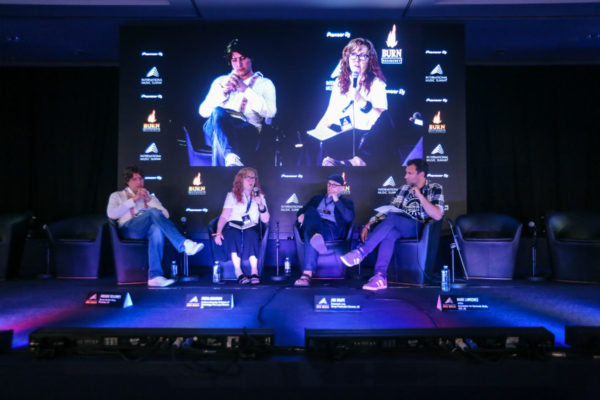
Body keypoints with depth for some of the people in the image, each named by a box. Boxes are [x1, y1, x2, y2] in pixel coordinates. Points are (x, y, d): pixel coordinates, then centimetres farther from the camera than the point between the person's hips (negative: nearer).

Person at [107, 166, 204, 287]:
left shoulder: (150, 196, 30)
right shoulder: (117, 196, 24)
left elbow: (165, 215, 14)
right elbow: (111, 214, 1)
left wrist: (149, 199, 4)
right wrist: (134, 199, 0)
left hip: (147, 230, 2)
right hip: (129, 229, -2)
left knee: (157, 229, -38)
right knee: (153, 212, -32)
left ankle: (155, 276, -48)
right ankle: (183, 244, -44)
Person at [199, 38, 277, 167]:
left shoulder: (264, 83, 20)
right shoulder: (221, 81, 28)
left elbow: (270, 112, -1)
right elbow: (203, 111, 16)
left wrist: (245, 89, -2)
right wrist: (223, 92, 2)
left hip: (247, 128, -2)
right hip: (217, 127, 2)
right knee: (218, 112, -36)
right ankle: (232, 158, -59)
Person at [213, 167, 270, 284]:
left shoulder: (259, 196, 20)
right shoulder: (232, 195, 16)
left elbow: (265, 220, 10)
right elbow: (224, 217, 5)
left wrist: (261, 205, -6)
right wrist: (218, 232, -11)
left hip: (252, 227, 1)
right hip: (233, 226, -1)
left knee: (251, 234, -36)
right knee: (233, 234, -37)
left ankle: (254, 271, -40)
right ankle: (238, 272, -40)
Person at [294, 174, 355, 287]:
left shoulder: (346, 202, 25)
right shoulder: (317, 198, 38)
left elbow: (349, 218, 4)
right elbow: (302, 210, 29)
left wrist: (336, 200, 1)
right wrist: (301, 215, 2)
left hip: (332, 229, -3)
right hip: (313, 226, 3)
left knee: (309, 235, -39)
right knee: (311, 211, -35)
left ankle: (307, 274, -56)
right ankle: (316, 237, -67)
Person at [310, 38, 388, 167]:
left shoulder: (376, 83, 5)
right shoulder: (340, 82, 20)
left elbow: (383, 120, -8)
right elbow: (330, 113, 21)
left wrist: (361, 100, -20)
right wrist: (316, 132, 5)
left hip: (363, 134, -6)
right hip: (339, 134, 6)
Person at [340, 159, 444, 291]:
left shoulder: (435, 189, 5)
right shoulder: (404, 189, 18)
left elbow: (437, 216, -9)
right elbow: (386, 210, 14)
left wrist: (419, 195, -14)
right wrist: (369, 225, -1)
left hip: (418, 228, -4)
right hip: (397, 227, 4)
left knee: (392, 217, -32)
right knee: (389, 234, -33)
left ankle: (361, 252, -35)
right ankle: (380, 277, -40)